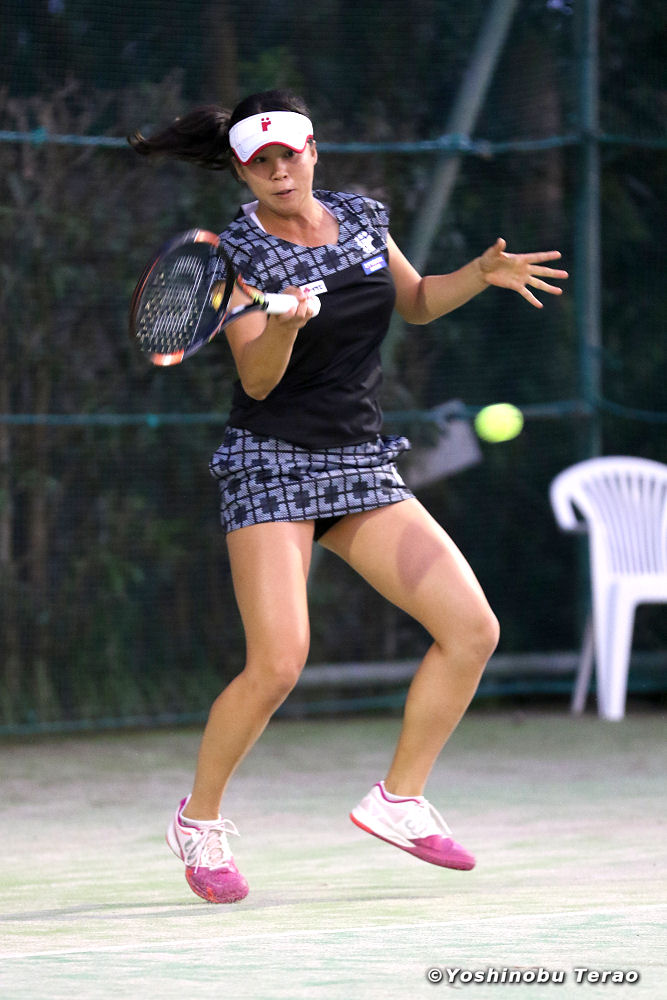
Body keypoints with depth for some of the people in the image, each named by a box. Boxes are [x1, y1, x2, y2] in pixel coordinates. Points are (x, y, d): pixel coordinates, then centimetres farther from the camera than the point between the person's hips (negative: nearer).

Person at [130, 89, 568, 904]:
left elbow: (417, 302, 22)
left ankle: (399, 799, 9)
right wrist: (283, 327, -36)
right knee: (277, 664, -19)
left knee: (472, 630, -5)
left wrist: (480, 276, 4)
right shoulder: (237, 252, -10)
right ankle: (199, 821, 4)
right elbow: (257, 380, -16)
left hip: (361, 465, 6)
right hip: (271, 463, -6)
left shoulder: (361, 218, 6)